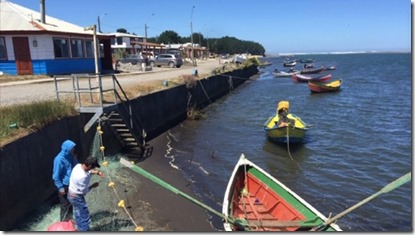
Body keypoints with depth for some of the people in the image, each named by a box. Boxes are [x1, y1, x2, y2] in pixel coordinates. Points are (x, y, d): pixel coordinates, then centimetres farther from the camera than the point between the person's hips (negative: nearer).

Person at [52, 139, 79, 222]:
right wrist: (60, 187, -16)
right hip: (64, 186, -7)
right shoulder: (59, 159, -23)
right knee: (65, 205, 7)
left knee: (71, 203, 19)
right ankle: (64, 222, 24)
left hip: (71, 184, 7)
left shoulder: (70, 156, -1)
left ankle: (69, 219, 36)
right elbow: (56, 176, -19)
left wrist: (75, 159, -10)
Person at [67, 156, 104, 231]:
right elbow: (83, 191, -26)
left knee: (78, 213, 29)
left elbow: (88, 171, 10)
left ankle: (79, 228, 50)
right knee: (84, 215, 11)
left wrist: (97, 172, -3)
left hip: (71, 194, 9)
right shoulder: (82, 177, -38)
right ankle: (83, 230, 29)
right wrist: (93, 186, -12)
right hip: (77, 197, -9)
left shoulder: (79, 165, -11)